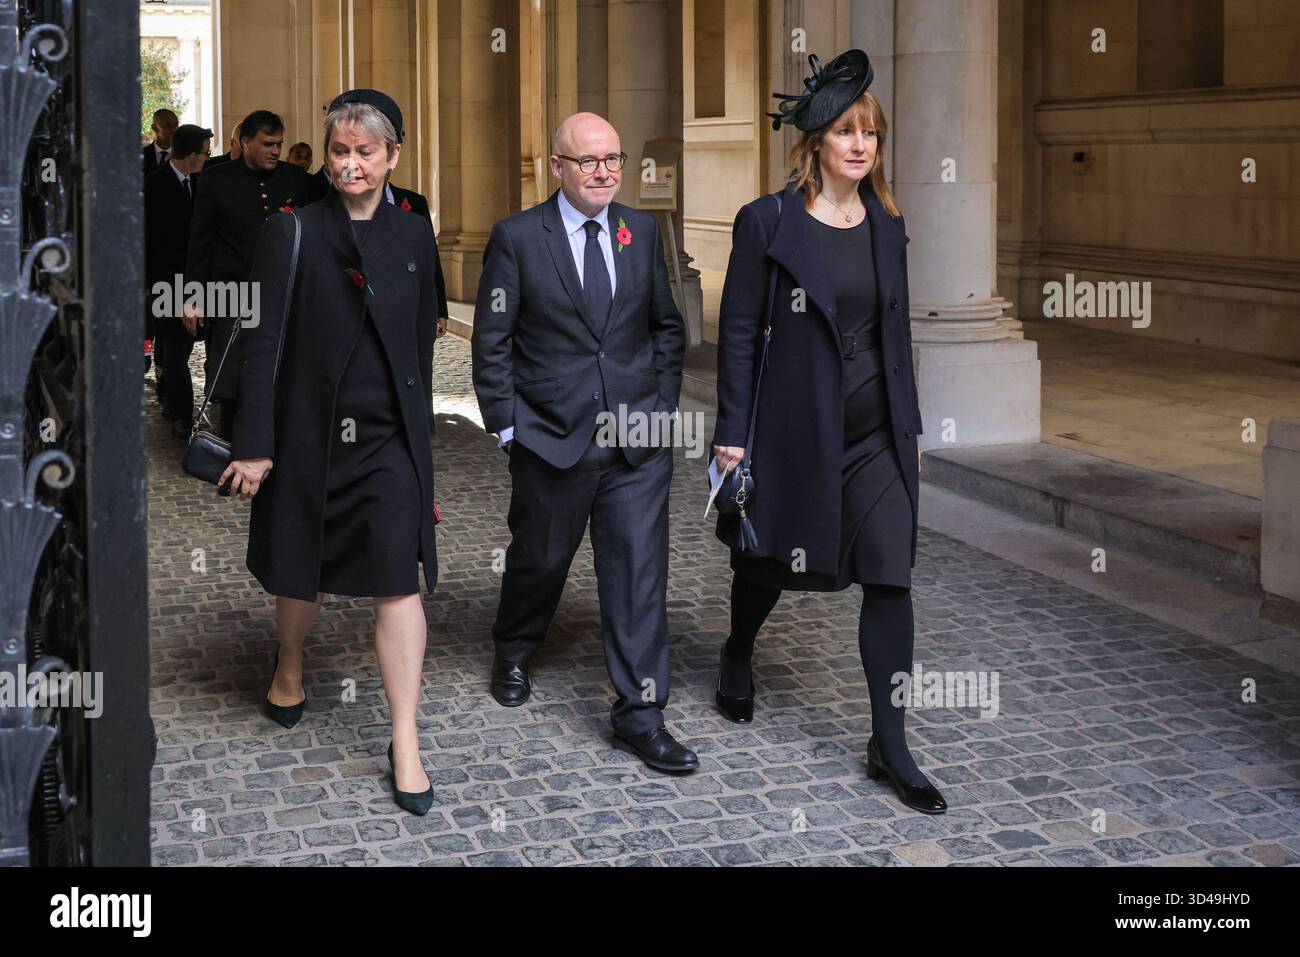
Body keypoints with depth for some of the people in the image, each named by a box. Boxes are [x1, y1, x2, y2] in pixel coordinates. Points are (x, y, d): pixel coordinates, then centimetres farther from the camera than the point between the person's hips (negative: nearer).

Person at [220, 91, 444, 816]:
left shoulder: (414, 237, 5)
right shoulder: (292, 233, -3)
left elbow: (422, 344, 10)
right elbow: (264, 343, -5)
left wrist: (421, 441, 11)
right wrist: (255, 445, -9)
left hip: (390, 436, 1)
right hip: (310, 431, -1)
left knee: (400, 583, -6)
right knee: (300, 573, 15)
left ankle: (406, 744, 2)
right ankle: (290, 663, 47)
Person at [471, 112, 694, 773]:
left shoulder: (641, 231, 6)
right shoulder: (517, 237, -5)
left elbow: (667, 326, 15)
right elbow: (491, 342, -2)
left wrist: (663, 404, 8)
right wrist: (506, 426, -5)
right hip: (551, 439, -2)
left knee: (639, 571, -2)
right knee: (539, 558, 14)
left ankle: (639, 715, 4)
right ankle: (512, 653, 44)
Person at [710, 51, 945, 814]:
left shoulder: (887, 226, 7)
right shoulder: (768, 222, -7)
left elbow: (896, 331, 13)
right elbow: (739, 333, -6)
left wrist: (910, 426, 13)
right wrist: (732, 435, -8)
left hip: (876, 433, 4)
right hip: (795, 426, -3)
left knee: (890, 578, -4)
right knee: (772, 562, 15)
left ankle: (890, 746, 3)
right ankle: (738, 657, 48)